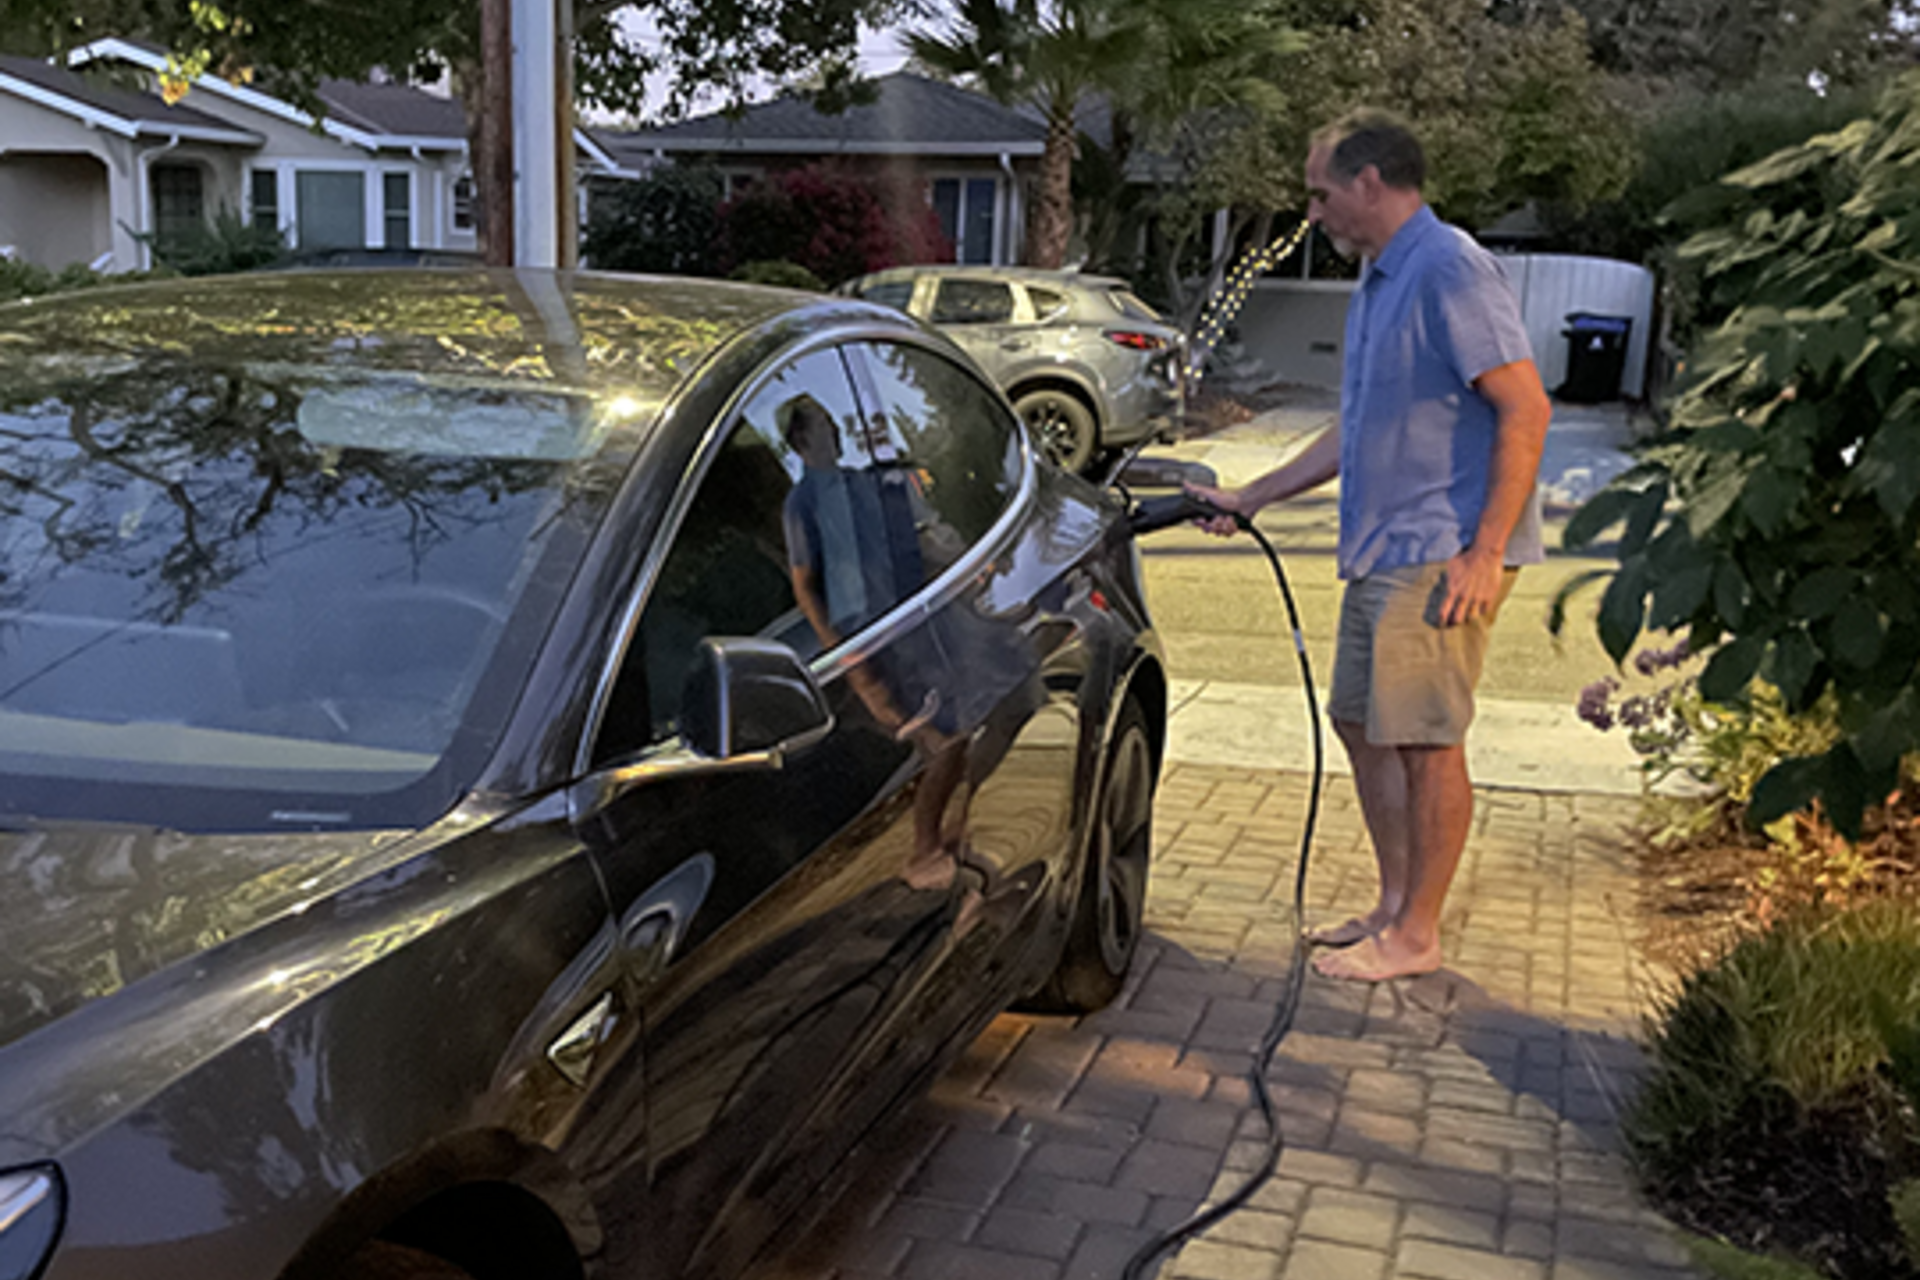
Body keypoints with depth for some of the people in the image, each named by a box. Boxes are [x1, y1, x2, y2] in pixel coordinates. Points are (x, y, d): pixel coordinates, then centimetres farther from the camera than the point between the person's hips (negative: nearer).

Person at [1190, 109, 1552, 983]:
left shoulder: (1450, 270, -13)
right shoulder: (1379, 284, 19)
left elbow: (1526, 408, -19)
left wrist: (1485, 551, -23)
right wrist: (1248, 499, 24)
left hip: (1442, 556, -10)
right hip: (1381, 552, 10)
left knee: (1425, 739, -3)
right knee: (1361, 721, 14)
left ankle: (1416, 935, 9)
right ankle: (1395, 903, 27)